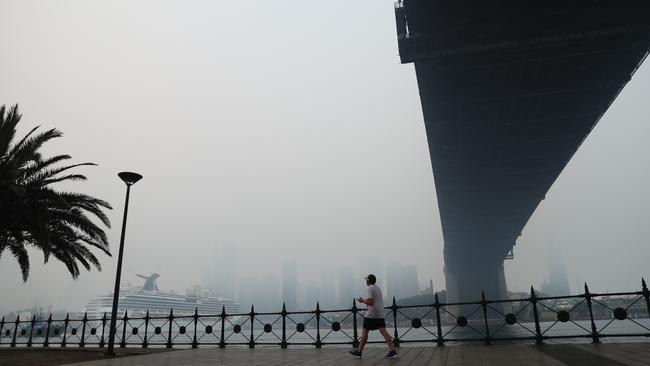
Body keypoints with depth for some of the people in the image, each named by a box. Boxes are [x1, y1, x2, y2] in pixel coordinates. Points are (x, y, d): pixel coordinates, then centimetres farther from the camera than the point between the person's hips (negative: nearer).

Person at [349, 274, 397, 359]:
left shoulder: (370, 288, -10)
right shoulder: (378, 288, 19)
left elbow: (370, 302, -18)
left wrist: (363, 301, -2)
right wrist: (364, 301, 23)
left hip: (371, 314, -8)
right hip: (380, 314, 8)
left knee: (364, 333, 3)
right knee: (383, 332, -2)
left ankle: (359, 352, 11)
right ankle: (392, 351, -13)